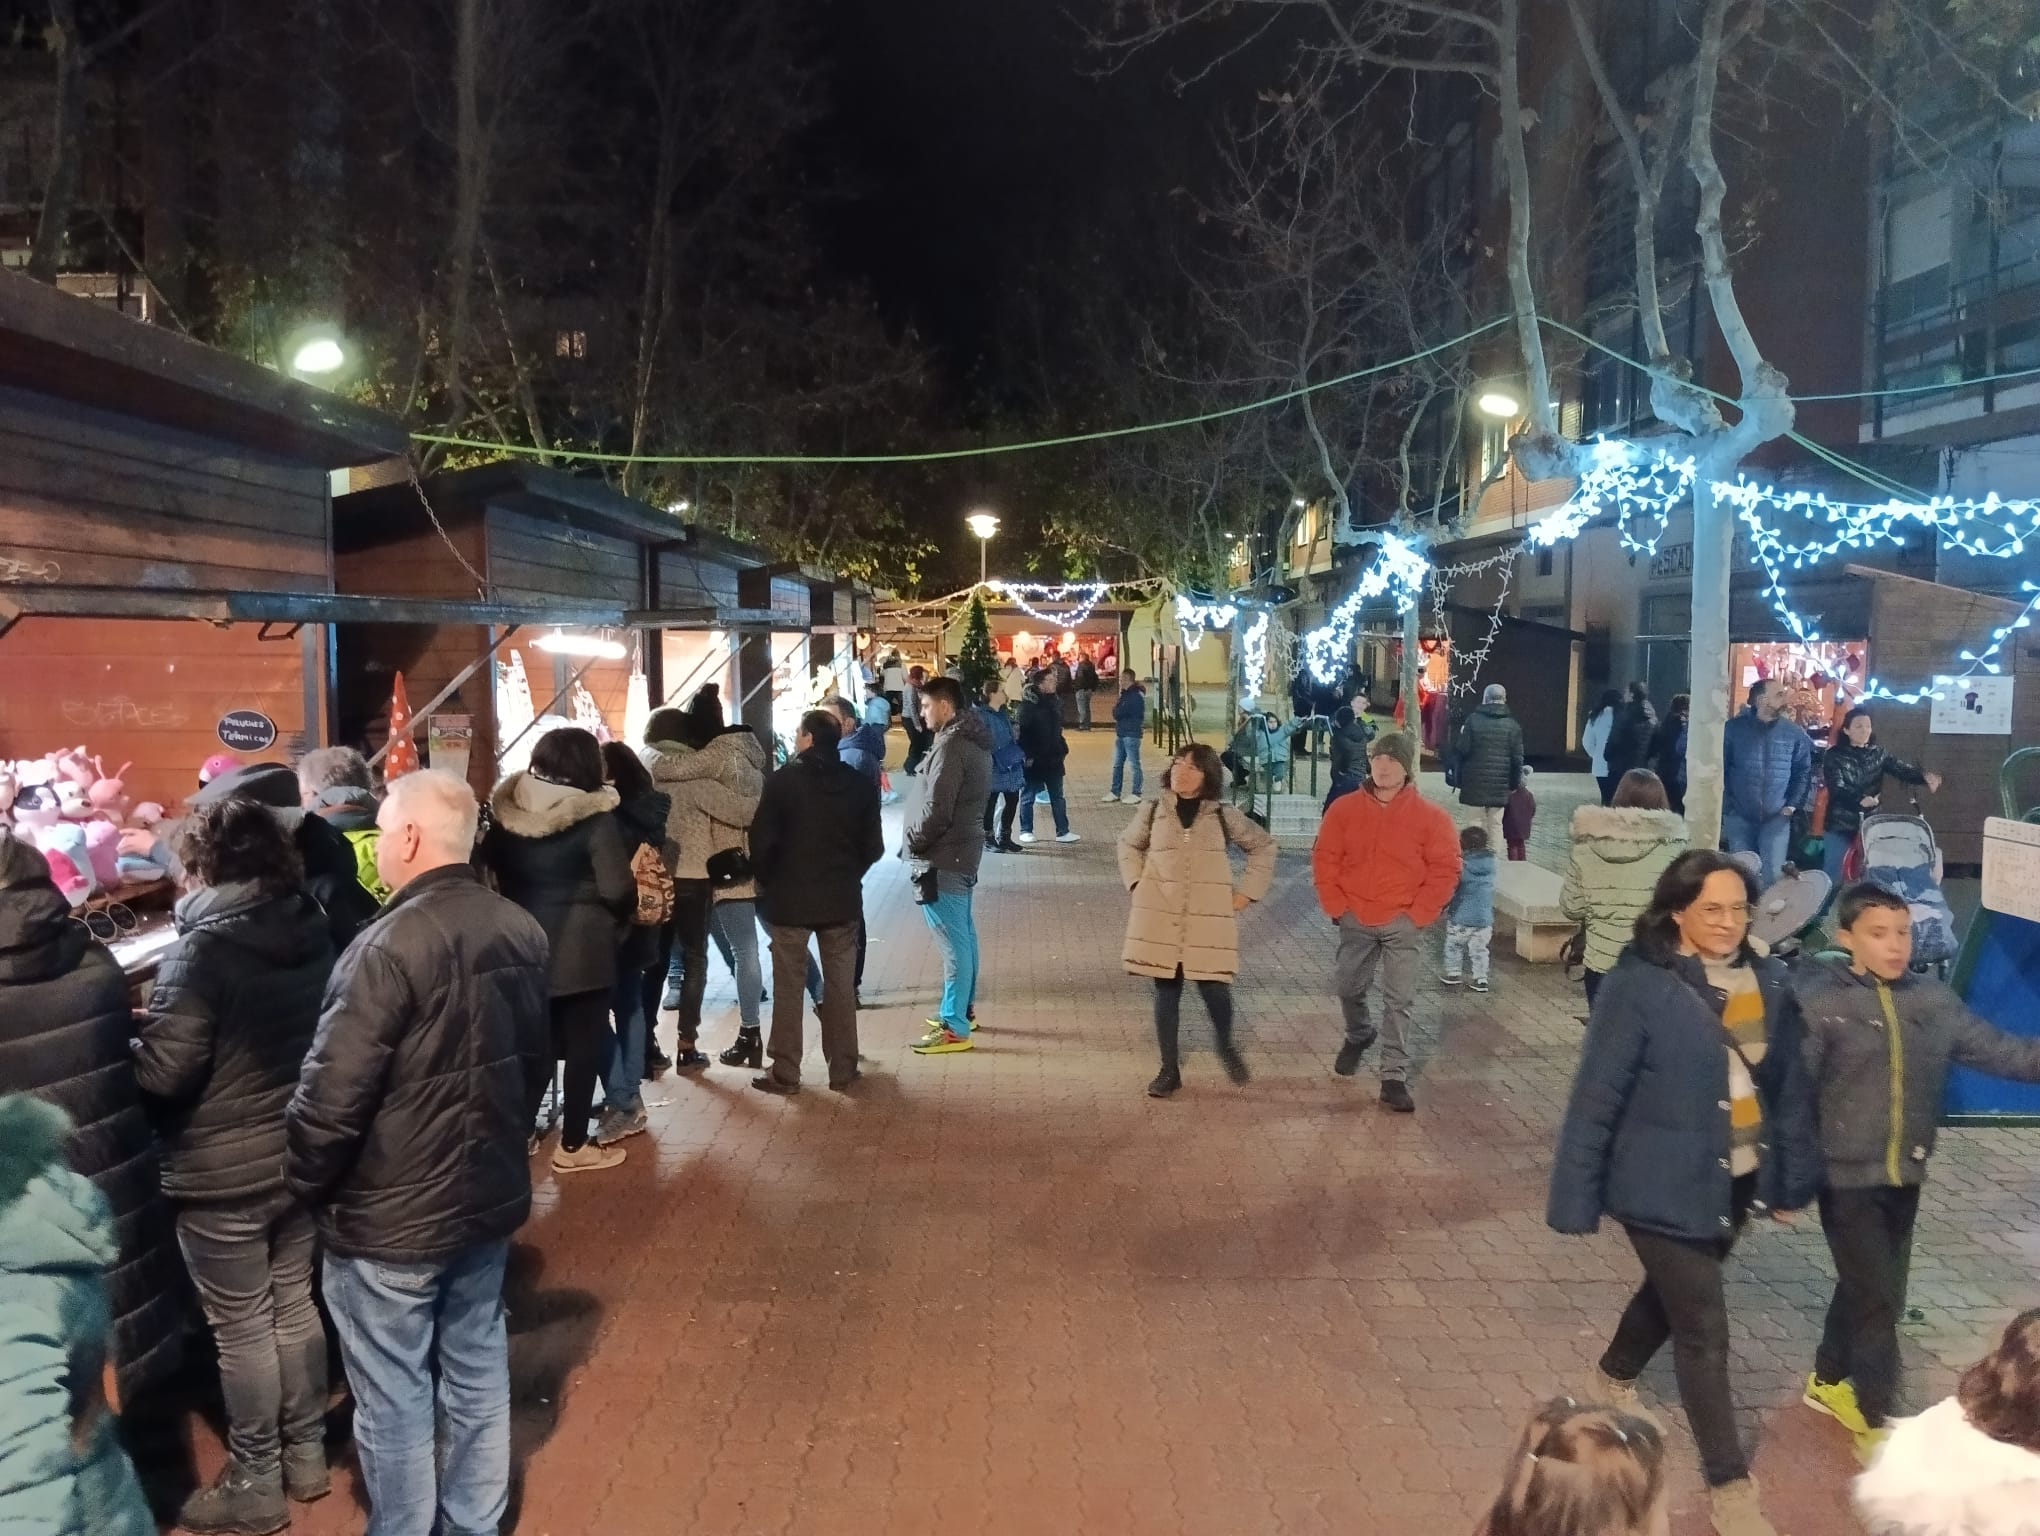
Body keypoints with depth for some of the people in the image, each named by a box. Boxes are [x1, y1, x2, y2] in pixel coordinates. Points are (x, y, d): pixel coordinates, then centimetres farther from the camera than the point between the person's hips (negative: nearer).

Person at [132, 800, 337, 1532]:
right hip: (299, 1154, 7)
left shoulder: (203, 948, -21)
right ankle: (306, 1454, 33)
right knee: (295, 1304, 19)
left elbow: (164, 1069, -22)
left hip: (224, 1171, -6)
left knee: (240, 1326, 8)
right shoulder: (316, 931, 0)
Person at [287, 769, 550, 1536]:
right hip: (490, 1193, 7)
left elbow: (331, 1093, -22)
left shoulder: (391, 946, -25)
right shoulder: (522, 932, -1)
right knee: (476, 1370, 20)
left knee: (394, 1394, 10)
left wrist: (304, 1184, -4)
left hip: (389, 1215, -7)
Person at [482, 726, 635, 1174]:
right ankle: (572, 1146, 13)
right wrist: (617, 920, 1)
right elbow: (618, 890, -19)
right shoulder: (594, 818, -15)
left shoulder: (509, 813, 0)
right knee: (584, 1045, 7)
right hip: (582, 949, -5)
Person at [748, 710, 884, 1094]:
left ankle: (785, 1073, 9)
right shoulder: (858, 784, 2)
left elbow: (762, 841, -12)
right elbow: (874, 846, 3)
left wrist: (767, 880, 4)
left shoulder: (783, 780, -9)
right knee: (841, 986, 10)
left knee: (788, 987, 5)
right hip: (842, 899, 3)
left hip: (790, 898, -3)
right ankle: (843, 1068, 15)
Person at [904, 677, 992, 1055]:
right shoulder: (974, 740, 12)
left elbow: (936, 809, -22)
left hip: (941, 856, -10)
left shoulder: (951, 746, -19)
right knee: (963, 934, 18)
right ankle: (963, 1009, 31)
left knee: (953, 941, -7)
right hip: (962, 848, 10)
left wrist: (911, 843, -8)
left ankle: (955, 1028, -4)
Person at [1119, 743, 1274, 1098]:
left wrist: (1247, 892, 5)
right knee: (1166, 993, 4)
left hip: (1209, 921, -1)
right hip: (1160, 918, 1)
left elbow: (1264, 845, 12)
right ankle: (1169, 1069, 18)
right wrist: (1136, 883, 7)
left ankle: (1225, 1045, 29)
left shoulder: (1223, 815, 1)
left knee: (1214, 989, -4)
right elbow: (1128, 845, 20)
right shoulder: (1152, 810, 3)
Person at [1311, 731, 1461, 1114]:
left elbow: (1446, 870, -4)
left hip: (1403, 924, -2)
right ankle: (1359, 1035, 44)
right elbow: (1324, 860, 4)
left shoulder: (1430, 816, -6)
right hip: (1355, 921, 3)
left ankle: (1394, 1077, 4)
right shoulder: (1345, 809, -1)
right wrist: (1337, 907, -2)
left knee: (1398, 1001, -2)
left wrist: (1418, 915, -9)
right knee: (1347, 988, 13)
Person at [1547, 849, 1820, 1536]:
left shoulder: (1768, 983, -3)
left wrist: (1792, 1179, 10)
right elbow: (1597, 1098, -17)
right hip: (1666, 1187, -6)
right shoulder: (1637, 987, -20)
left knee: (1674, 1292, 25)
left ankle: (1616, 1377, 54)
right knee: (1704, 1331, 1)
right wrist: (1576, 1200, -15)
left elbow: (1791, 1086, 7)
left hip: (1738, 1180, 6)